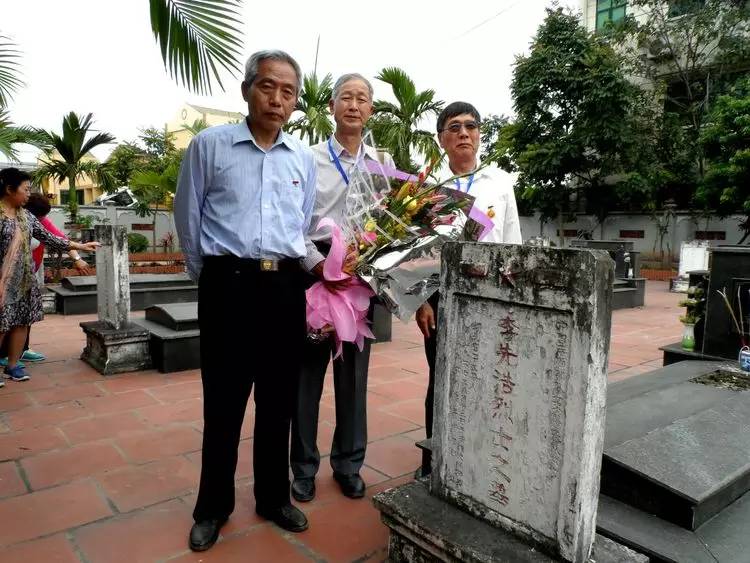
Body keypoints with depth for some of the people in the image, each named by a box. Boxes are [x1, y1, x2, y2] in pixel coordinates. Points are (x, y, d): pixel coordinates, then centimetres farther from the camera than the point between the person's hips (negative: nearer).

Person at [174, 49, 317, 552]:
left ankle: (274, 496, 31)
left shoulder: (304, 158, 11)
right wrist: (211, 277, 11)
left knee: (279, 400, 11)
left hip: (286, 287, 3)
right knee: (224, 401, 6)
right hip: (228, 284, -3)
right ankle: (213, 507, 27)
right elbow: (188, 218, 6)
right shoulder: (210, 144, 1)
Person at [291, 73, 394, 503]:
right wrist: (318, 263, -16)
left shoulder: (383, 163, 11)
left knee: (354, 368, 10)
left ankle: (349, 463, 25)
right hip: (317, 268, -2)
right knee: (309, 366, 4)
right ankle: (304, 465, 20)